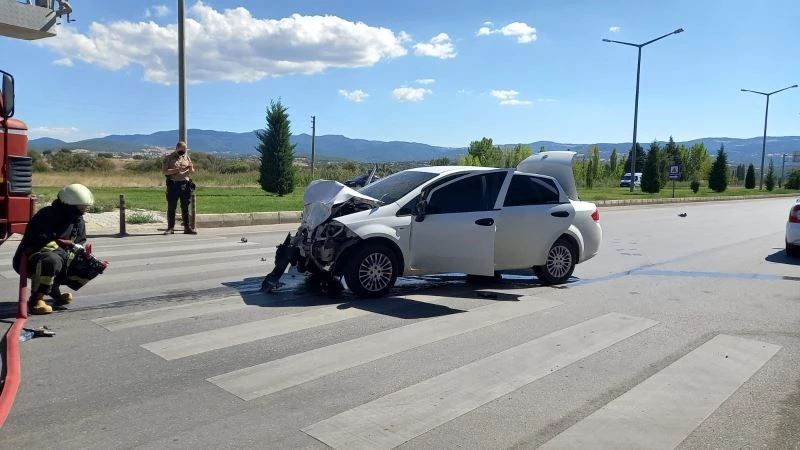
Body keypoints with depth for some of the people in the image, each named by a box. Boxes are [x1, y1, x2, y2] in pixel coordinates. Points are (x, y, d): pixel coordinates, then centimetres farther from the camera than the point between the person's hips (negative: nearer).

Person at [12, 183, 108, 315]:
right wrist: (69, 246, -31)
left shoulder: (78, 220, 3)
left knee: (93, 267, -4)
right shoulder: (47, 216, -22)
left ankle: (55, 289, 9)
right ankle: (36, 300, -22)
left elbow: (79, 245, 5)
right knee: (52, 260, -42)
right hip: (29, 260, -8)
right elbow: (41, 244, -30)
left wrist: (86, 255, -16)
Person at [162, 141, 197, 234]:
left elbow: (192, 171, 16)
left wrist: (190, 169, -8)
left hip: (185, 185, 3)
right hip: (173, 185, -3)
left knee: (185, 208, 6)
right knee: (171, 208, 1)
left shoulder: (186, 157, 14)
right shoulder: (168, 158, 1)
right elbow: (164, 171, -8)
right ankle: (170, 228, 8)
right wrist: (177, 169, -17)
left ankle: (187, 228, 9)